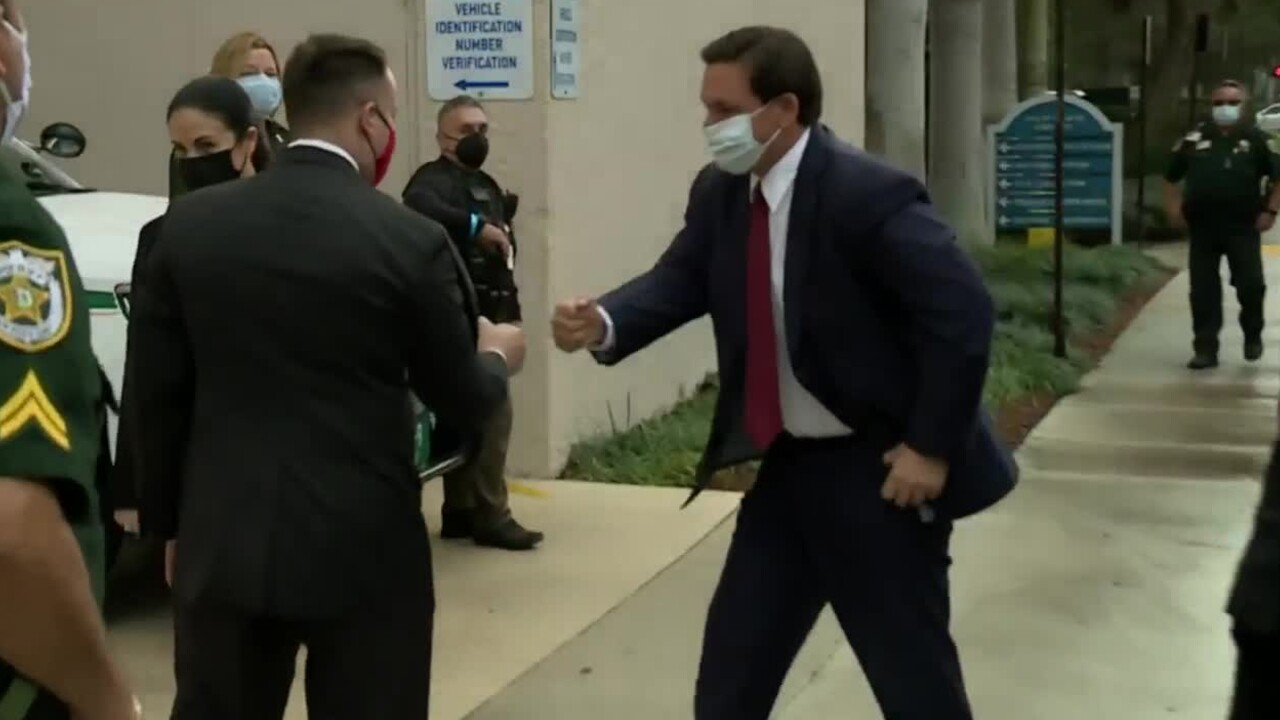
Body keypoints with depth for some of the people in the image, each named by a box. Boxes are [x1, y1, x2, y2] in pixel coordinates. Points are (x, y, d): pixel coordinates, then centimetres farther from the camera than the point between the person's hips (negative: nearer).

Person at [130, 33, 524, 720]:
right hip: (364, 550, -3)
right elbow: (463, 405, -1)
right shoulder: (411, 240, -10)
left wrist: (170, 525, 15)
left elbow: (157, 396, 4)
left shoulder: (189, 224, -1)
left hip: (221, 544, 3)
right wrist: (495, 356, 21)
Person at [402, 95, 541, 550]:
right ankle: (490, 517, -5)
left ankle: (459, 512, 19)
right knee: (491, 412, -10)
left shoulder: (485, 185, 20)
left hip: (488, 315, 9)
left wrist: (510, 310, 13)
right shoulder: (434, 179, -10)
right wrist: (477, 225, -33)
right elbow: (418, 206, -34)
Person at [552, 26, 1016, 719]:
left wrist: (931, 447, -21)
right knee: (731, 661, 14)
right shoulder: (721, 193, 1)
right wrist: (605, 322, -23)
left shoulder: (868, 195, -22)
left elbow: (963, 313, -23)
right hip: (789, 463, 7)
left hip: (879, 468, -7)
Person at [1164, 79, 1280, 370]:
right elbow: (1171, 176, 17)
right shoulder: (1195, 138, 8)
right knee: (1203, 291, 1)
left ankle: (1253, 337, 23)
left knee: (1251, 285, -3)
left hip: (1243, 227, -2)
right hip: (1202, 228, 2)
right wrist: (1173, 207, 5)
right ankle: (1206, 349, 8)